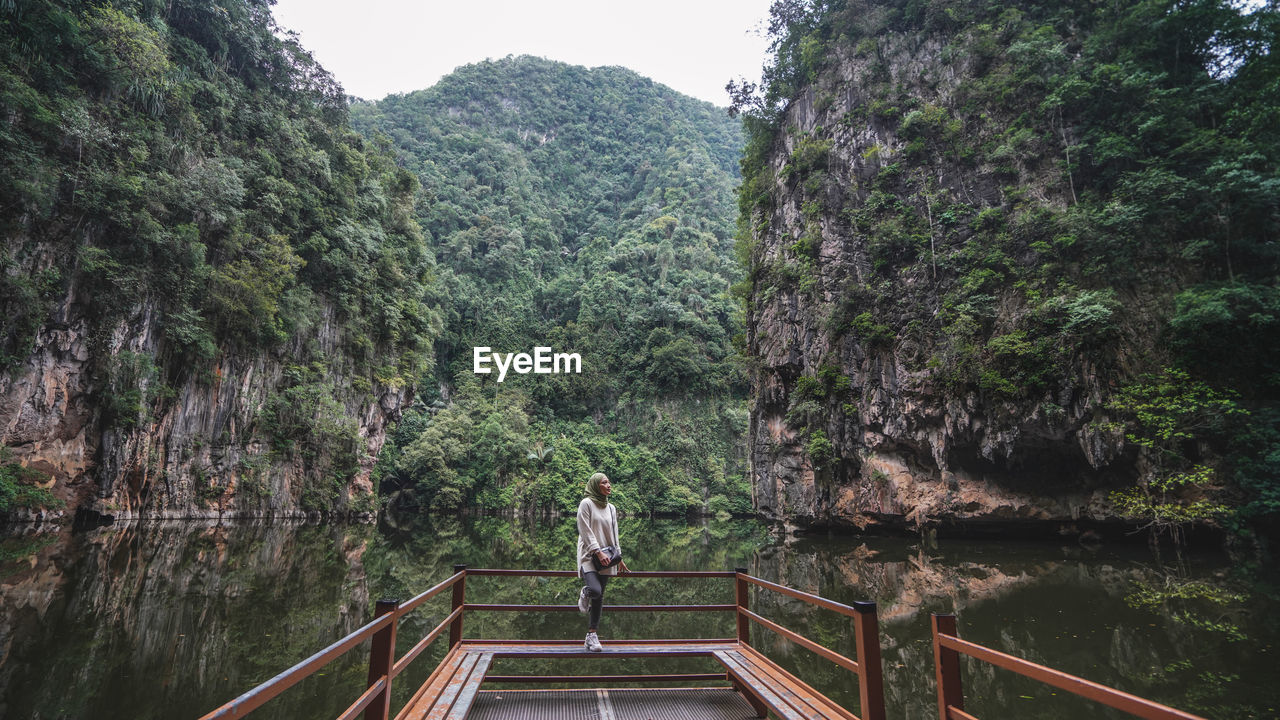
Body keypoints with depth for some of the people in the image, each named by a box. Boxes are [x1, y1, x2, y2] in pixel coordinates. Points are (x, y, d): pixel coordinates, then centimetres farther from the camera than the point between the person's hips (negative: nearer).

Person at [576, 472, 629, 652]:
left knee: (599, 598, 5)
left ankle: (591, 636, 13)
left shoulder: (611, 508, 15)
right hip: (589, 555, -6)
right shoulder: (586, 504, -5)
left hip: (606, 558, 6)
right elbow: (585, 531, -11)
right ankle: (584, 593, 11)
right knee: (595, 590, -25)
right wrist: (598, 552, -17)